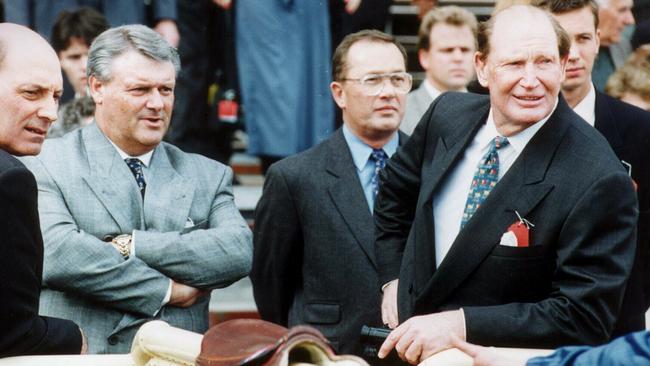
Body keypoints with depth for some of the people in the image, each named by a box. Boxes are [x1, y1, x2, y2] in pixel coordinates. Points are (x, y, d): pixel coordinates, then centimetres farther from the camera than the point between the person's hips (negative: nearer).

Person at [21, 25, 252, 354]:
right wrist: (166, 290, -6)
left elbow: (239, 252, -2)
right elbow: (56, 254, -12)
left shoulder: (207, 176, 12)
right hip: (78, 355, -2)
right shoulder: (45, 166, 2)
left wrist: (131, 245, -11)